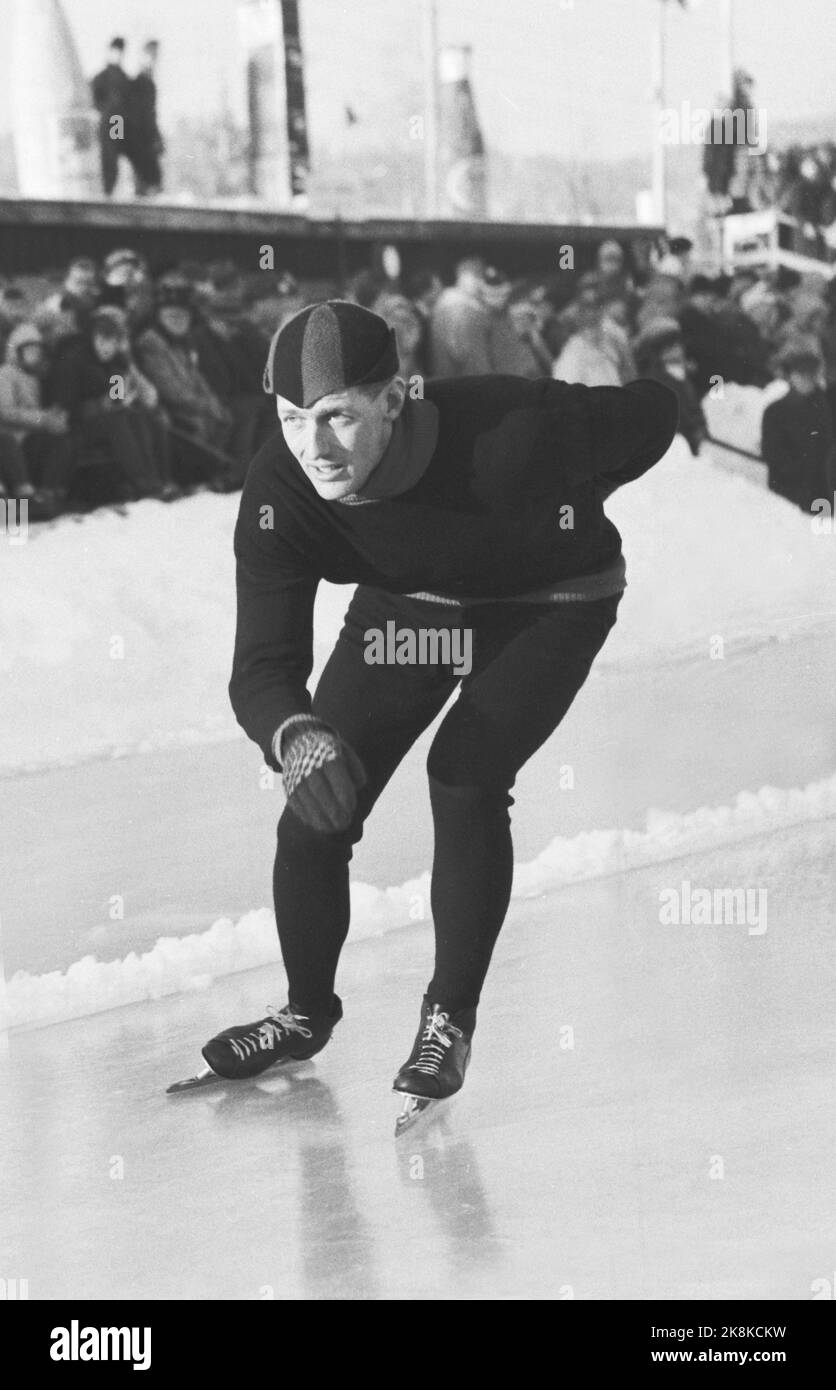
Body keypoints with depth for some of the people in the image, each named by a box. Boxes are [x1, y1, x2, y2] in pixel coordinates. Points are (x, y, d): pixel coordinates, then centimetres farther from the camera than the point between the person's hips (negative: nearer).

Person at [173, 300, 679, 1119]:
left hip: (549, 603, -3)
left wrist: (569, 513, -16)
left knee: (464, 775, -21)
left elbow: (650, 415, -21)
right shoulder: (279, 496, -29)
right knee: (318, 800, -6)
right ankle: (307, 1011, 18)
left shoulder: (508, 433, -39)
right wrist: (293, 735, -55)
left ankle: (451, 1018, -1)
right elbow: (263, 666, -34)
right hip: (409, 601, 3)